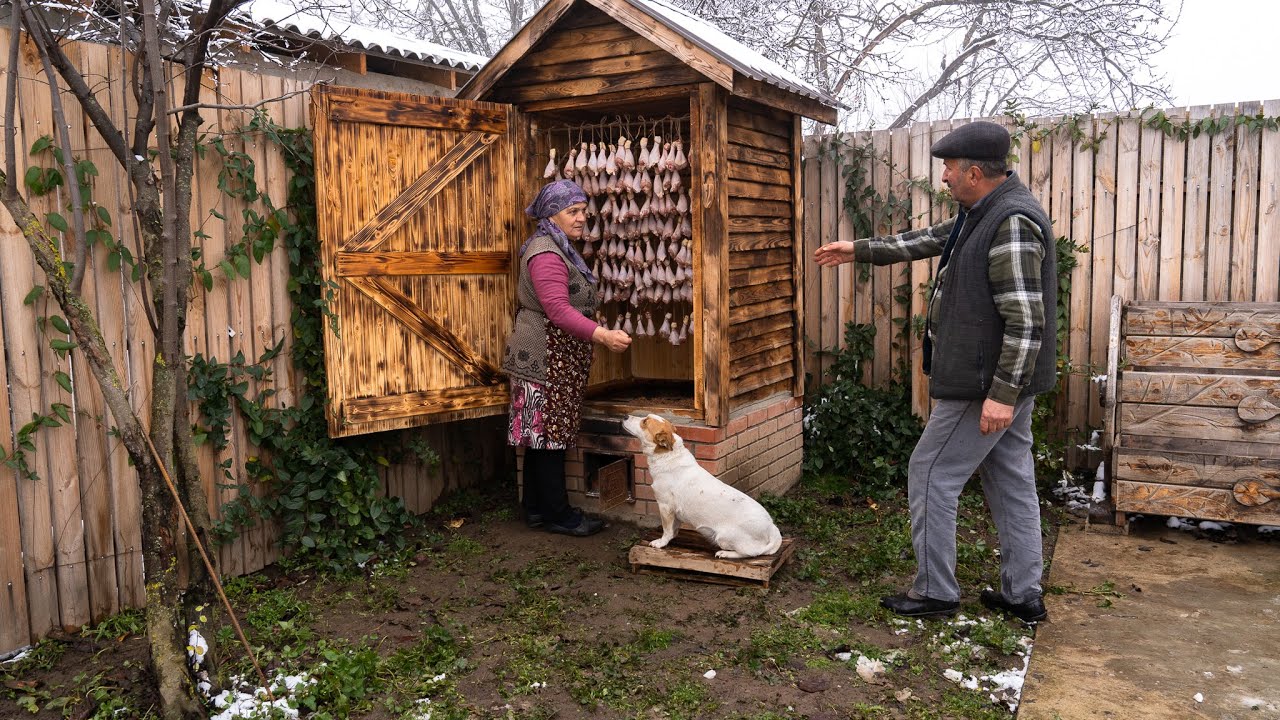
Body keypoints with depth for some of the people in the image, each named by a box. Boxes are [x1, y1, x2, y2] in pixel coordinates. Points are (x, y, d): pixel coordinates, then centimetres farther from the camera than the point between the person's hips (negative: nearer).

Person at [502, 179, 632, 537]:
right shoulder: (546, 253, -17)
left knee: (541, 434, 13)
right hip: (545, 358, -11)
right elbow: (558, 309, -27)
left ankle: (537, 509, 20)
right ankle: (558, 514, 4)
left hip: (555, 358, 11)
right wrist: (602, 335, -33)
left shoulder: (558, 248, 17)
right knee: (550, 434, -4)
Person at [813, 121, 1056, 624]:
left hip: (987, 383, -11)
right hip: (1004, 381, 11)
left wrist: (1002, 393, -26)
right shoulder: (983, 214, 11)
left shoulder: (1012, 223, -22)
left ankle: (934, 592, 11)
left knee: (932, 475, 0)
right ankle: (1023, 595, 24)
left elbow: (1027, 320, -26)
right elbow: (930, 240, 26)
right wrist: (860, 251, 30)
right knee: (1011, 482, 14)